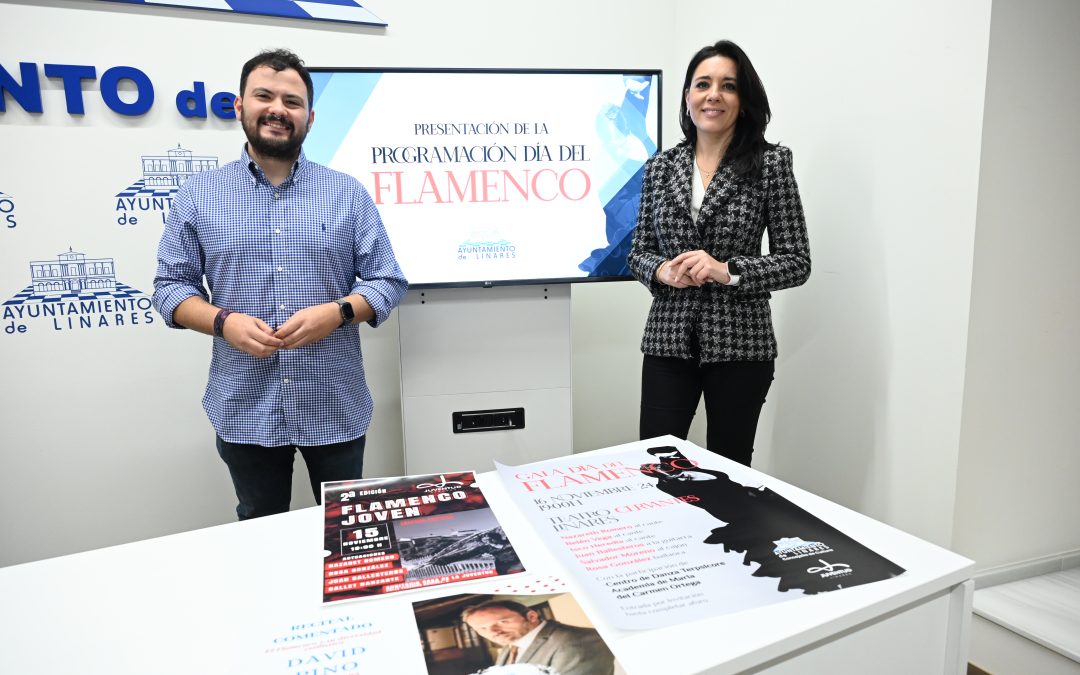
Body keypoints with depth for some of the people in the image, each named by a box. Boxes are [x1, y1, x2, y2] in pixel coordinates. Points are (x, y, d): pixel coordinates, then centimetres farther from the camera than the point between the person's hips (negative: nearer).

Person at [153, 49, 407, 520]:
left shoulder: (348, 193, 2)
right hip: (244, 411, 1)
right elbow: (170, 286, 5)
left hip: (335, 408, 0)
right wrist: (223, 321, -15)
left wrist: (337, 312, -19)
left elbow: (388, 280, 0)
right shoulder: (198, 195, 3)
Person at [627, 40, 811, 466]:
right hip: (668, 339, 2)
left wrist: (726, 270, -18)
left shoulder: (771, 163, -3)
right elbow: (638, 254, 8)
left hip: (740, 343, -2)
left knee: (729, 471, 11)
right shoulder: (660, 166, 5)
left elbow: (796, 263, -4)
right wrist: (663, 271, -13)